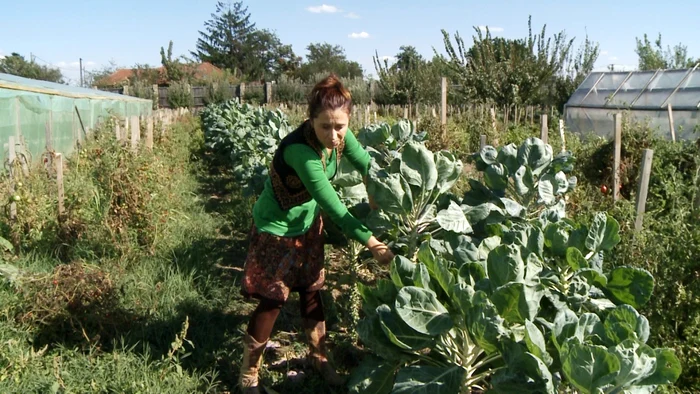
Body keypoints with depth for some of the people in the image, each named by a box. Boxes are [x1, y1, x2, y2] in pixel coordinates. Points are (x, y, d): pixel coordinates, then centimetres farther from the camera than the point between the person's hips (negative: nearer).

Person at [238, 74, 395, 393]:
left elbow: (365, 162, 2)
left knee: (311, 290, 16)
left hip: (308, 222, 6)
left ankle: (318, 357, 35)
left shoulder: (340, 136, -17)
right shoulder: (298, 150, -37)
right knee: (273, 299, 2)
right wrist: (372, 244, -34)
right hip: (277, 228, -6)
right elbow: (333, 207, -36)